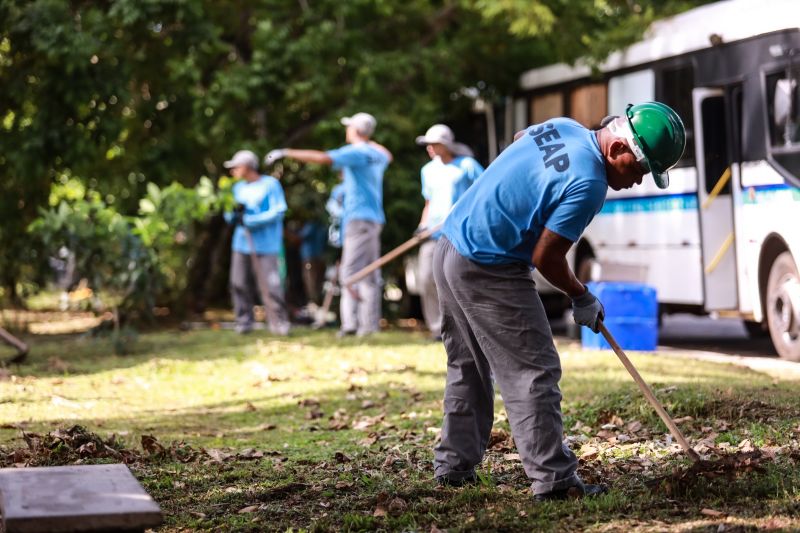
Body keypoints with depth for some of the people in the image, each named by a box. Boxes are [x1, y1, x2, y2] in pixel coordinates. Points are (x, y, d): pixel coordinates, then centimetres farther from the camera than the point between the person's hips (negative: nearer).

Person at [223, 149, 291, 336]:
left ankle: (279, 323, -3)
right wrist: (233, 214, -8)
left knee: (270, 285, -11)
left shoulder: (270, 184, -2)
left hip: (265, 245, -5)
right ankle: (244, 321, 10)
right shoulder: (238, 188, 17)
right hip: (241, 243, 6)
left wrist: (250, 221, -15)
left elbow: (278, 211, -10)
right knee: (239, 284, -1)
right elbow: (230, 216, 16)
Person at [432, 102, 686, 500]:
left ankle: (453, 466, 27)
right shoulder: (588, 184, -22)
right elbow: (545, 258, -18)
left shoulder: (562, 126, 4)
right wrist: (582, 297, -1)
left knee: (468, 368, 20)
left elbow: (519, 137, 27)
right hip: (489, 273, -10)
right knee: (534, 373, -5)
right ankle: (553, 479, -5)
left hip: (449, 250, 10)